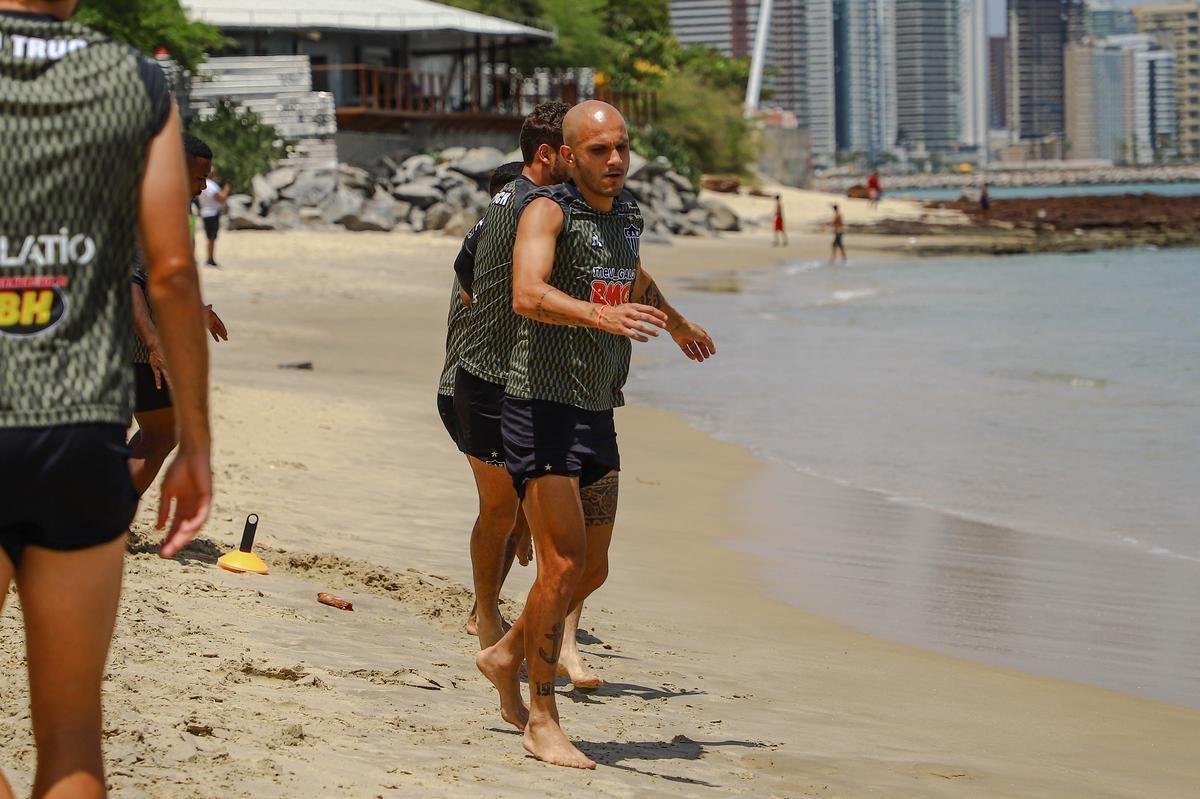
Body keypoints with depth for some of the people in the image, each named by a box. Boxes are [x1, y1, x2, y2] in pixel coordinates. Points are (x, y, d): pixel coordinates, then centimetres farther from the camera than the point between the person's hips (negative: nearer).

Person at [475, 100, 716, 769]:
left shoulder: (627, 213, 14)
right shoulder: (549, 211, -11)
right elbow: (529, 295, -29)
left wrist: (676, 322, 55)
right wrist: (601, 316, -45)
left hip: (597, 414, 8)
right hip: (542, 406, -8)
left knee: (593, 570, 11)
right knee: (565, 563, -13)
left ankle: (506, 657, 34)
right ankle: (542, 720, -4)